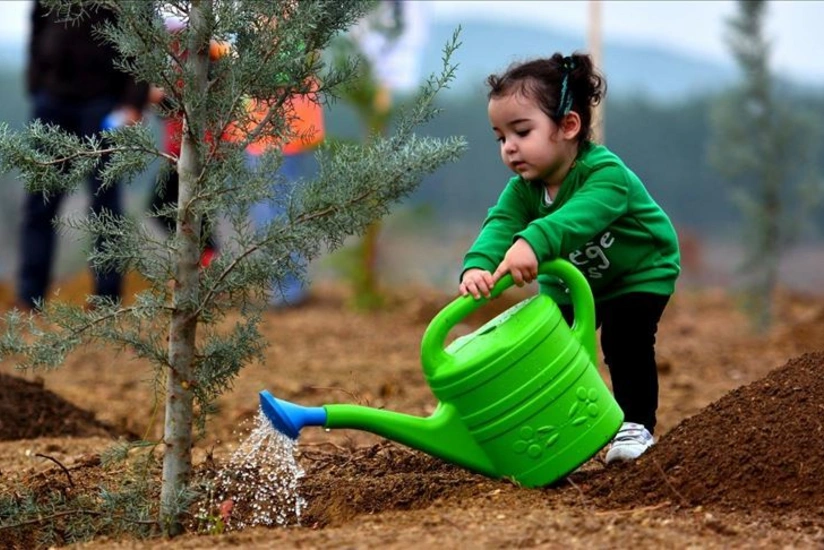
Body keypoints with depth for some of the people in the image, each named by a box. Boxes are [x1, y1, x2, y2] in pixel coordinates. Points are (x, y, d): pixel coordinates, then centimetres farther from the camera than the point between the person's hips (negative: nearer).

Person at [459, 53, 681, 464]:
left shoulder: (606, 173, -38)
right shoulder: (523, 189, -17)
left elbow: (581, 214, -58)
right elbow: (500, 224, -34)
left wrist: (534, 241, -77)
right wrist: (477, 265, -58)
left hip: (640, 272, -6)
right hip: (571, 281, 6)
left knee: (624, 338, -21)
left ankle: (635, 425, -8)